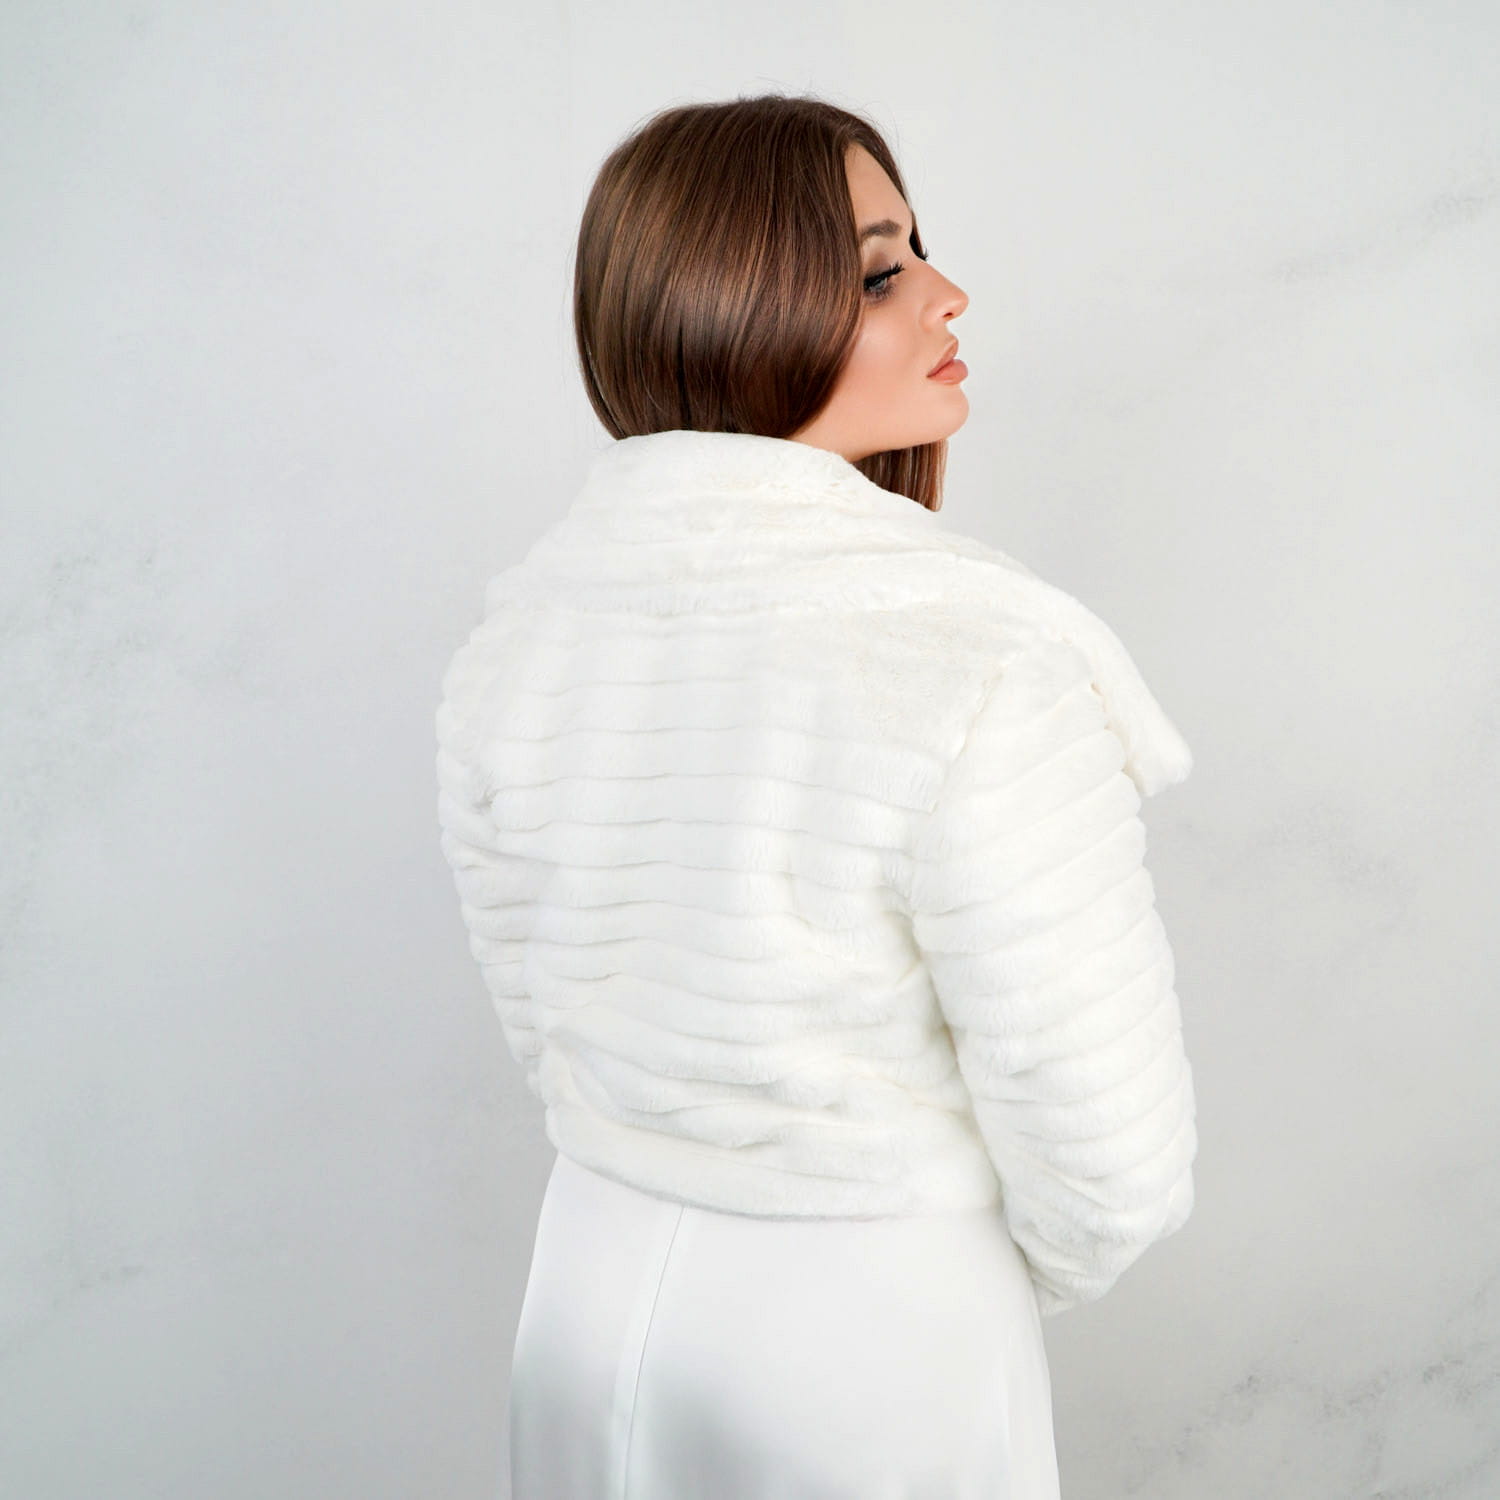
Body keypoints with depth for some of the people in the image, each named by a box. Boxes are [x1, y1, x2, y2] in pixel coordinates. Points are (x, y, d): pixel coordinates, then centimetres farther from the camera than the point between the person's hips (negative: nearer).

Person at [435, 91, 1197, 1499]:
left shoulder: (511, 642, -10)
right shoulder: (980, 676, -28)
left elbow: (549, 1034, 1)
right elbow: (1108, 1169, -20)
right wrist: (1014, 1275, 2)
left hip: (597, 1285, 5)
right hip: (877, 1334, -4)